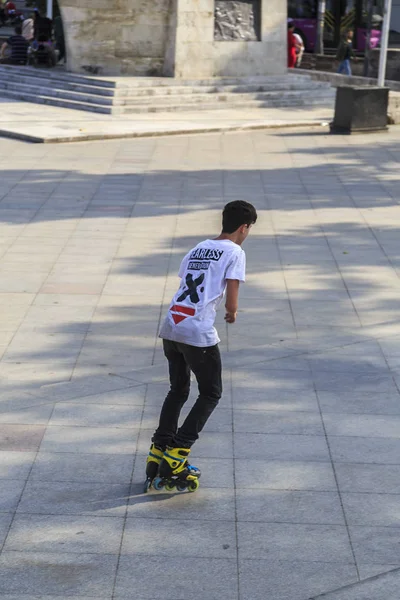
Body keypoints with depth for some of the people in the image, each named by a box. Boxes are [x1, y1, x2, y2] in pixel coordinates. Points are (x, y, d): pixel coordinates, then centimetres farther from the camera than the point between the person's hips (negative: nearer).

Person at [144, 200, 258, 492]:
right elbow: (231, 302, -7)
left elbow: (185, 284, 17)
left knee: (178, 390, 21)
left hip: (170, 328, 7)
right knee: (211, 394, 10)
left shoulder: (199, 248, 20)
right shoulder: (235, 253, 0)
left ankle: (158, 454, 16)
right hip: (199, 334, -7)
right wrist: (232, 313, 14)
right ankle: (176, 454, 1)